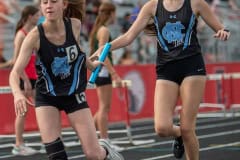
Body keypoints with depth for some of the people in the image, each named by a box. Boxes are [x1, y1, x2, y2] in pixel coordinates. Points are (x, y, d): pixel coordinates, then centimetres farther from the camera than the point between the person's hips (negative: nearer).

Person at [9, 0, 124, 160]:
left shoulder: (75, 25, -13)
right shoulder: (35, 36, -21)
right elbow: (16, 72, -27)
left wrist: (90, 65, 26)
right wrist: (17, 93, -46)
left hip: (74, 94, 1)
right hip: (46, 97, -1)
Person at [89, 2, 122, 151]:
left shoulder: (99, 29, 17)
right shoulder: (104, 30, -11)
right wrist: (114, 73, -23)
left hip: (99, 71, 10)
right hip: (103, 71, -10)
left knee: (104, 108, 13)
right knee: (104, 107, -7)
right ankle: (104, 141, -5)